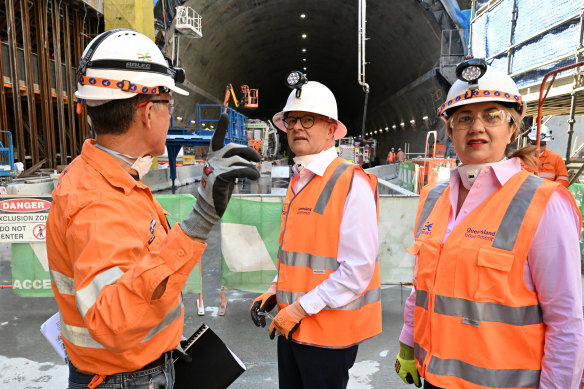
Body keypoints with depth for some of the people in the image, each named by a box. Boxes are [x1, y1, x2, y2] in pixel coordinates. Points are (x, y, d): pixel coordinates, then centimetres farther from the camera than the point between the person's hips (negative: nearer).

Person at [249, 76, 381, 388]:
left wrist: (301, 308, -17)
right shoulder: (297, 183, 9)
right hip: (292, 327, 7)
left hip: (329, 332, -7)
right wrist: (275, 291, 6)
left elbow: (358, 269, -21)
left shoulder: (353, 183, -16)